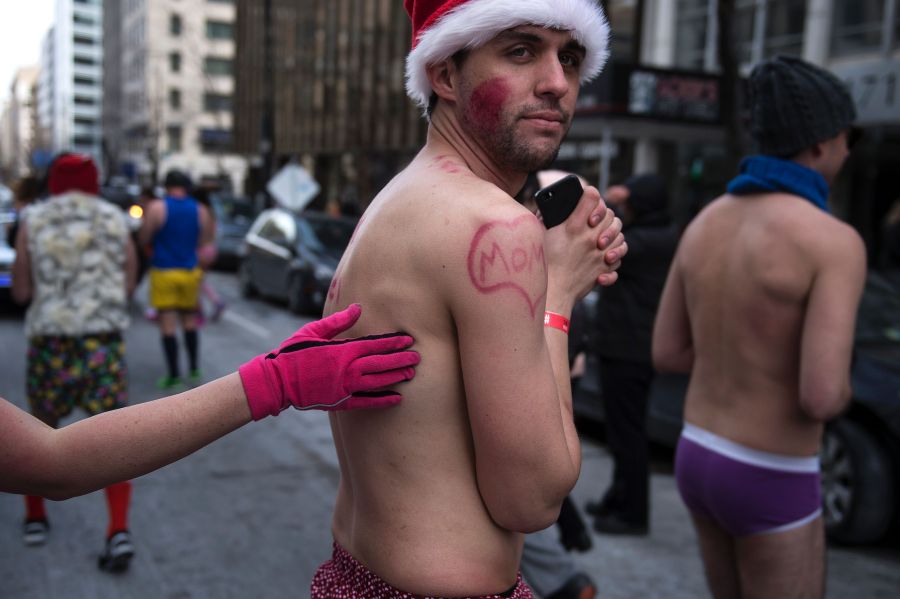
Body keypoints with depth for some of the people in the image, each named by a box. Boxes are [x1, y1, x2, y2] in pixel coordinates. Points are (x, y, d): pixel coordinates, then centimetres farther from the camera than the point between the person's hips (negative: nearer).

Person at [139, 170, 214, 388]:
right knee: (189, 321, 17)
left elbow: (143, 239, -4)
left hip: (164, 271, -4)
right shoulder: (201, 211, 2)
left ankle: (174, 374, -3)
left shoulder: (156, 208, -9)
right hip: (190, 272, 4)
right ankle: (194, 368, 20)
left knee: (168, 324, -1)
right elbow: (205, 243, 7)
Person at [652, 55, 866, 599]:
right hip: (770, 488, -7)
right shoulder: (835, 242, -22)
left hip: (700, 459, 7)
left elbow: (666, 354, 6)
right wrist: (838, 386, -3)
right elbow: (822, 398, -28)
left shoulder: (706, 223, 1)